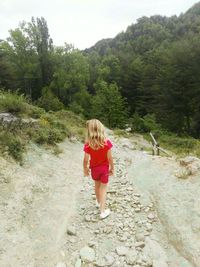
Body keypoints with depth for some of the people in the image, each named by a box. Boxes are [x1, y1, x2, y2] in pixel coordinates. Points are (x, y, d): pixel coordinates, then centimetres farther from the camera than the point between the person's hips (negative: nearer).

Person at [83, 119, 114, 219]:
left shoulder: (88, 144, -21)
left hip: (94, 168, 2)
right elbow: (110, 158, -15)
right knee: (103, 188, 11)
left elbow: (86, 160, -14)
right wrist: (112, 168, 1)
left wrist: (85, 169, 4)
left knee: (97, 185, 26)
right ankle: (102, 211, 14)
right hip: (104, 168, -1)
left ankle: (98, 201, 50)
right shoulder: (106, 142, -21)